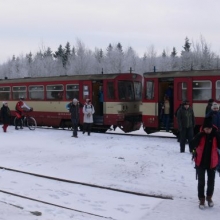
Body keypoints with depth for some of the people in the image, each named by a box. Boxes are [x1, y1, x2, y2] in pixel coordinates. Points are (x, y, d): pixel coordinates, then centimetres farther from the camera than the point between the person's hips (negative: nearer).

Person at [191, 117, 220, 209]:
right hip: (200, 162, -2)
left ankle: (209, 197, 37)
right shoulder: (200, 135, -13)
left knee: (211, 181, 15)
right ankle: (201, 199, 21)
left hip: (212, 162, 2)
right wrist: (200, 135, -30)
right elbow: (192, 145, -23)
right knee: (201, 182, 6)